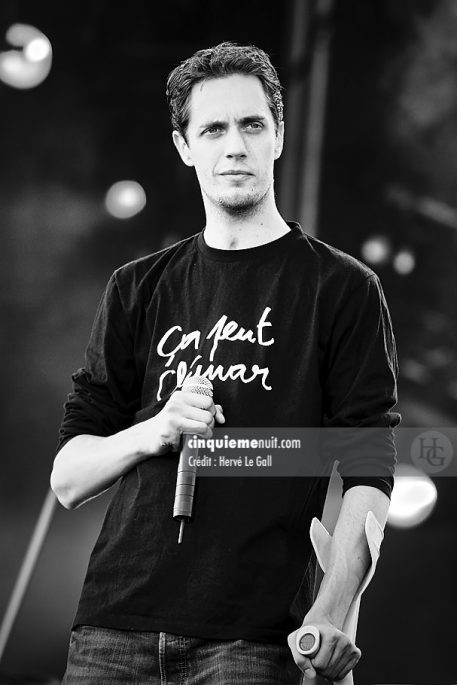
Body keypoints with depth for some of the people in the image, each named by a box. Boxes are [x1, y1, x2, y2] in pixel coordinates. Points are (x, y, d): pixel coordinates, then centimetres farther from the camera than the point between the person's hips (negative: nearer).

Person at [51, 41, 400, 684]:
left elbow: (370, 475, -3)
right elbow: (67, 478, 13)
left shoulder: (342, 288, 5)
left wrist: (333, 612, -17)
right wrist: (151, 432, -7)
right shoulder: (138, 289, 16)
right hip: (115, 629, 3)